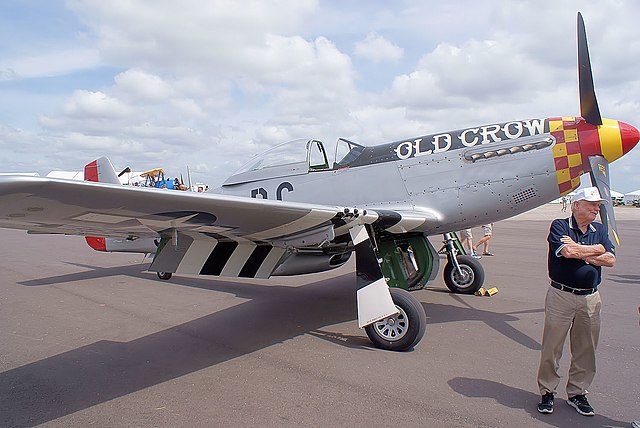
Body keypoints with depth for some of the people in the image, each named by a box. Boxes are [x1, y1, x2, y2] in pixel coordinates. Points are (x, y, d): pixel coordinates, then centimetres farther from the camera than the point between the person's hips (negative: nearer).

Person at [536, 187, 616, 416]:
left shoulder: (600, 230, 12)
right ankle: (547, 392, 18)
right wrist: (597, 249, -7)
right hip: (560, 296, -5)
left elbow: (610, 260, -1)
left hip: (590, 298, 5)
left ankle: (577, 393, 28)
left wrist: (580, 252, -11)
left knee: (586, 350, 12)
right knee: (552, 347, 2)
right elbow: (567, 252, -22)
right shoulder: (559, 226, -4)